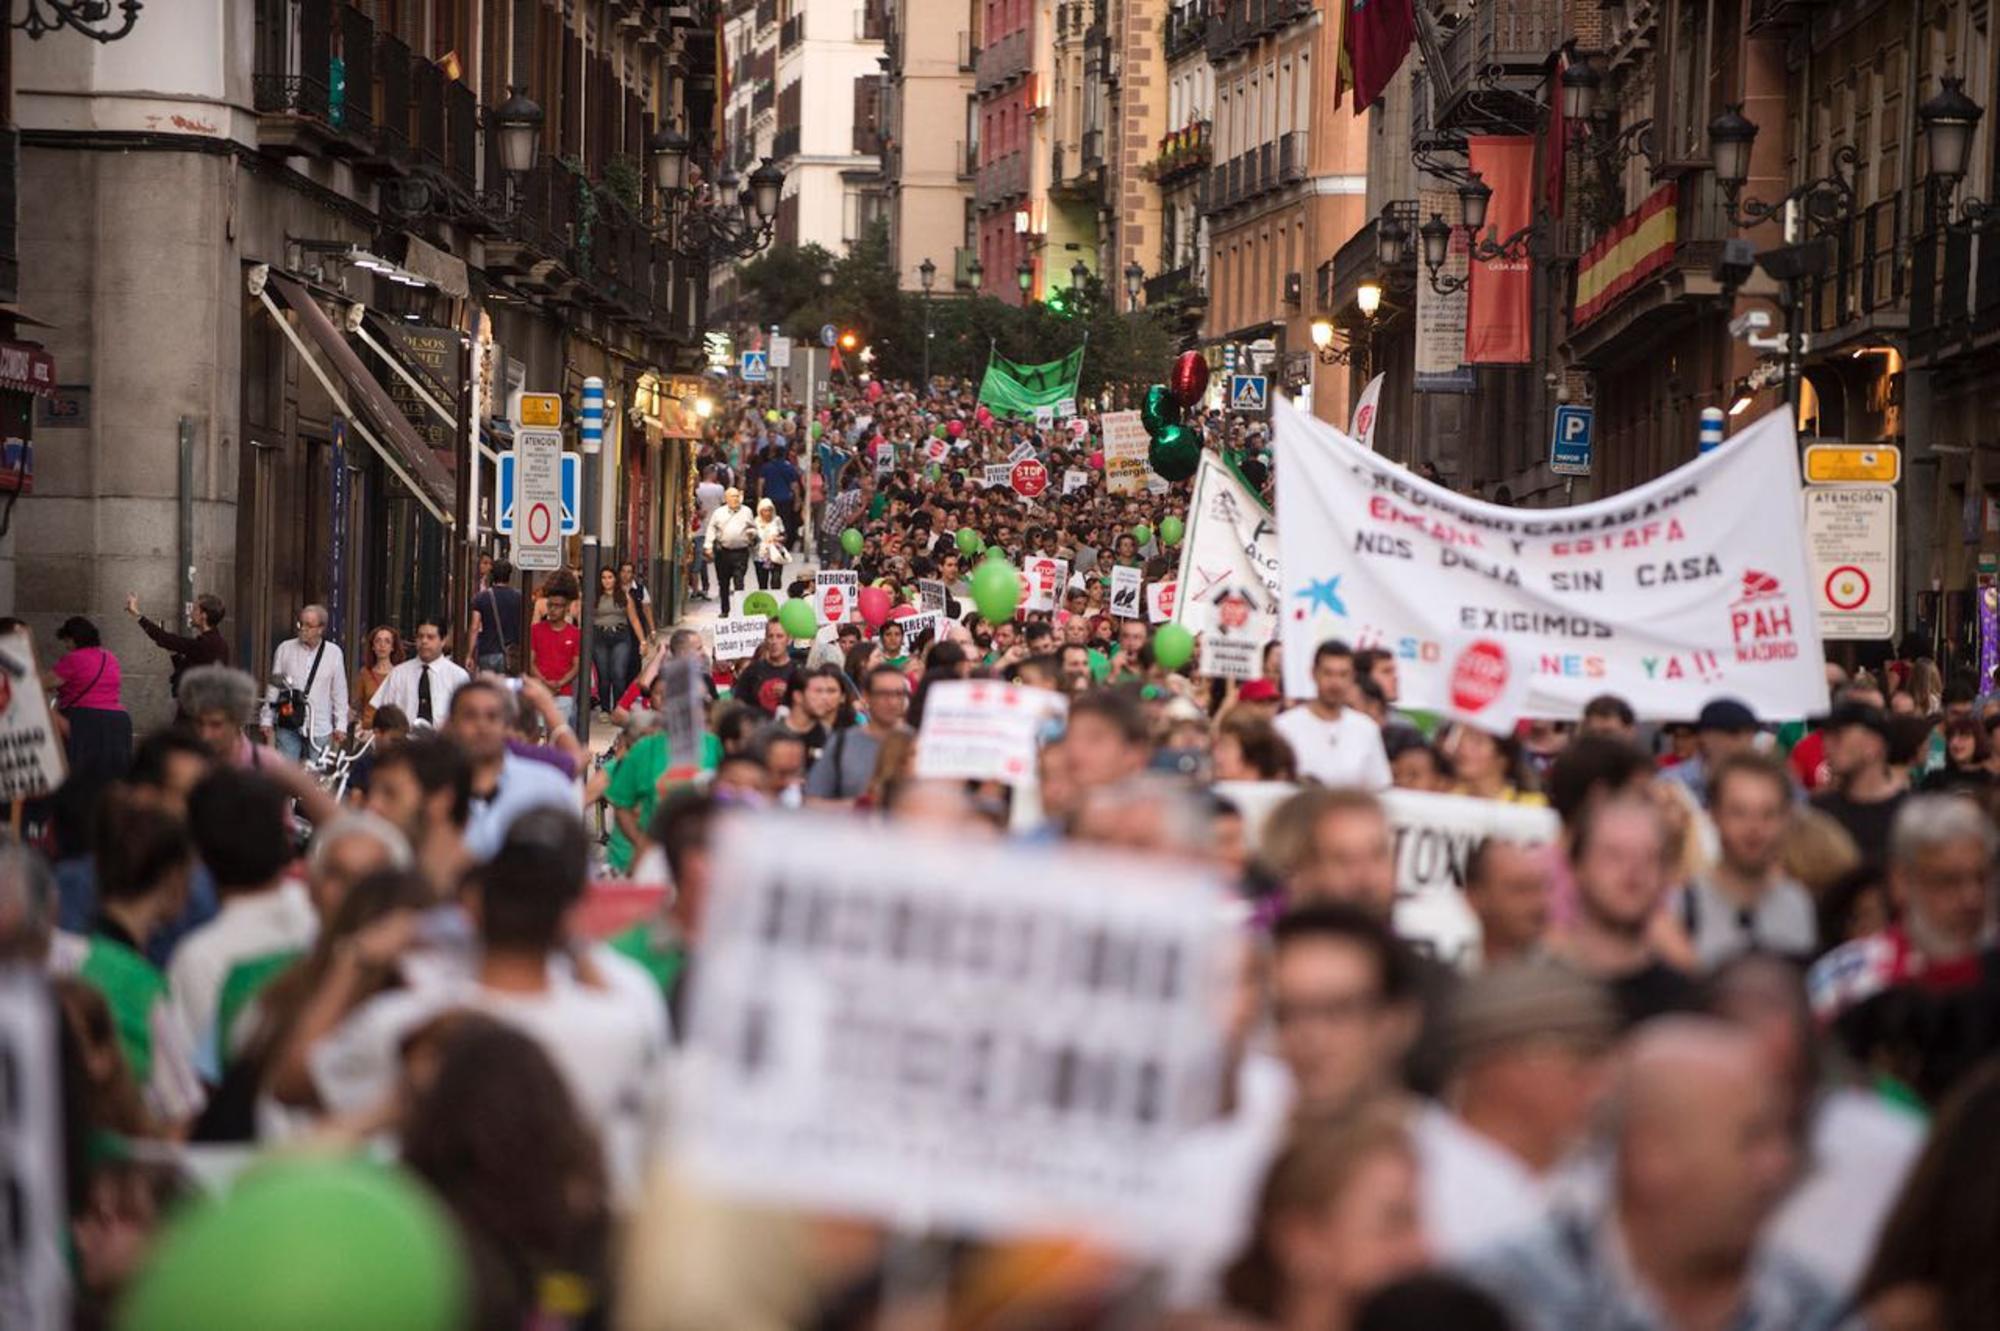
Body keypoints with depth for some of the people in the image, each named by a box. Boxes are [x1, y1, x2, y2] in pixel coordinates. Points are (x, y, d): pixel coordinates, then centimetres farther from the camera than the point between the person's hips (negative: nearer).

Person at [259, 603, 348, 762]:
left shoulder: (334, 653, 0)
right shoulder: (285, 649, 2)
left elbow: (339, 693, 6)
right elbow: (273, 687, 9)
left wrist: (340, 726, 5)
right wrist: (266, 720, 9)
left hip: (320, 730, 0)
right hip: (288, 727, 0)